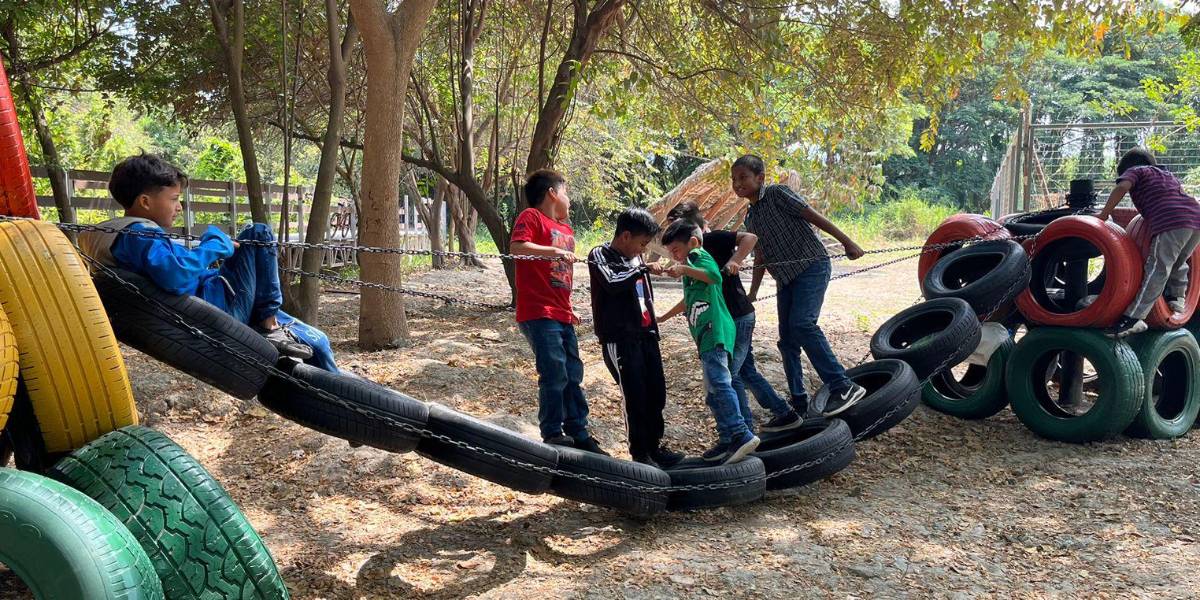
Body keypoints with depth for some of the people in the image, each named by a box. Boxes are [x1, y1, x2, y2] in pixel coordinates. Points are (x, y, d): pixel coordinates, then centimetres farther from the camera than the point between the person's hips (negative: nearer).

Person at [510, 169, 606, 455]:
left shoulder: (567, 229, 20)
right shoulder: (531, 216, -4)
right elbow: (516, 246, -21)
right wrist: (554, 250, -24)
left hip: (562, 315, 9)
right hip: (538, 314, -8)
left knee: (573, 376, 11)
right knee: (555, 374, -10)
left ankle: (579, 435, 21)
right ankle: (552, 435, 2)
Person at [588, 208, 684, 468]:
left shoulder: (635, 258, 17)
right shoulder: (600, 255, -4)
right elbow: (612, 283, -23)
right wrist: (643, 268, -15)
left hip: (645, 335, 7)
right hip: (619, 339, -7)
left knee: (656, 393, 7)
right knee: (635, 396, -8)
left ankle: (654, 446, 21)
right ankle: (640, 453, 3)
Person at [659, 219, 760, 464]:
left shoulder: (699, 256, -1)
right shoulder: (690, 264, 29)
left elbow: (714, 275, -24)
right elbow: (688, 301, 43)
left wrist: (685, 269, -27)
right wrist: (662, 317, 49)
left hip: (715, 331, -11)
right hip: (706, 336, 11)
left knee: (718, 383, -23)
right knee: (713, 393, 10)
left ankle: (742, 434, -28)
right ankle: (728, 440, 11)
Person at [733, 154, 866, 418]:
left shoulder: (777, 194, -7)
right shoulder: (750, 218, 15)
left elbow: (814, 216, -10)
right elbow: (760, 258, 19)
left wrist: (847, 242, -14)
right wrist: (752, 294, 16)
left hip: (811, 265, -8)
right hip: (786, 278, 8)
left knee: (802, 323, -26)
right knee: (787, 340, 4)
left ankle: (844, 387, -22)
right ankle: (799, 404, 12)